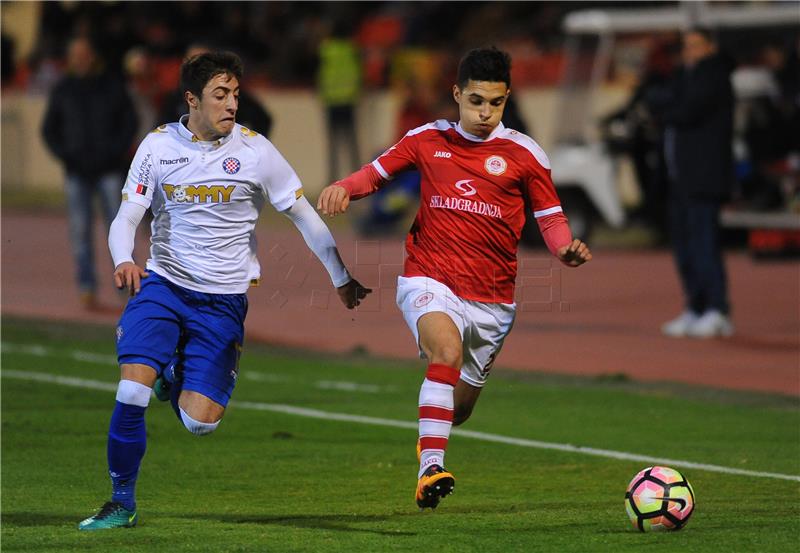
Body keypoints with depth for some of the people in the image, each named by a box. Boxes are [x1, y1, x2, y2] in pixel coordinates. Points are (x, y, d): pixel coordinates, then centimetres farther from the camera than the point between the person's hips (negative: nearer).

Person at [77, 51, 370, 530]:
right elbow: (126, 218, -2)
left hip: (224, 298, 0)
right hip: (163, 284, 0)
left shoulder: (254, 150, -4)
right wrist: (124, 260, -24)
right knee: (132, 393, -19)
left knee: (200, 421, -9)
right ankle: (123, 503, -1)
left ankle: (176, 377, 27)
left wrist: (342, 278, 9)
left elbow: (305, 216, 5)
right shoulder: (158, 146, -2)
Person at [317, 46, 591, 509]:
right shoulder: (427, 140, 4)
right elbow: (376, 173, 13)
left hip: (491, 299, 2)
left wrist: (566, 249, -18)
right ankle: (431, 468, -39)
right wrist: (344, 188, -9)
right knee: (447, 349, -34)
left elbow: (551, 218, 4)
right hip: (429, 280, -2)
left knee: (458, 409, 12)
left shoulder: (525, 154, 0)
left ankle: (431, 443, 49)